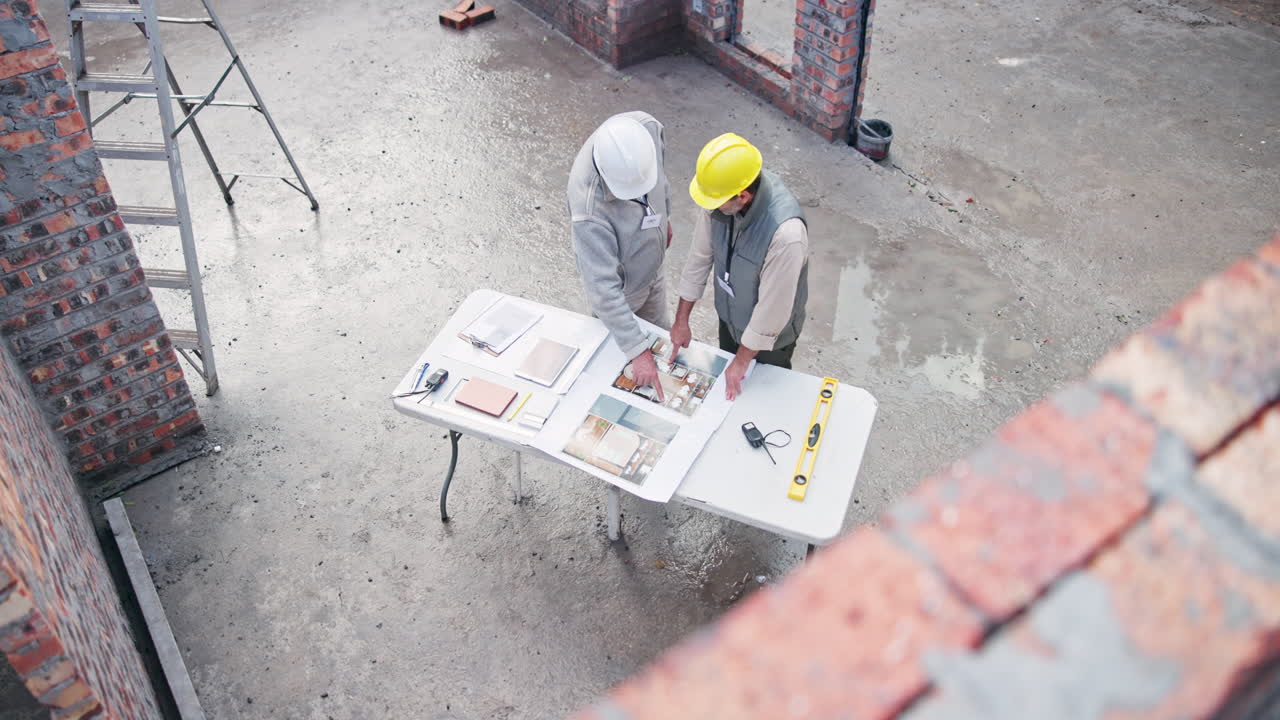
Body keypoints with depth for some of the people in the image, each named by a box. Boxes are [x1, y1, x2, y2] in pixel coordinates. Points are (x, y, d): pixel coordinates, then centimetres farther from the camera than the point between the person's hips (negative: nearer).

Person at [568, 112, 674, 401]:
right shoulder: (589, 205, -45)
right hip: (621, 284, -6)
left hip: (653, 267, 6)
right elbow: (603, 286, -39)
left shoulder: (647, 127, -29)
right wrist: (638, 351, -38)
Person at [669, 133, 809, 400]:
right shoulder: (722, 190, -24)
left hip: (769, 334, -5)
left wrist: (742, 361, -17)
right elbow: (700, 256, -9)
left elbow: (772, 309, -31)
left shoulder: (786, 233, -44)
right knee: (729, 386, 31)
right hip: (730, 317, 6)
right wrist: (681, 320, -1)